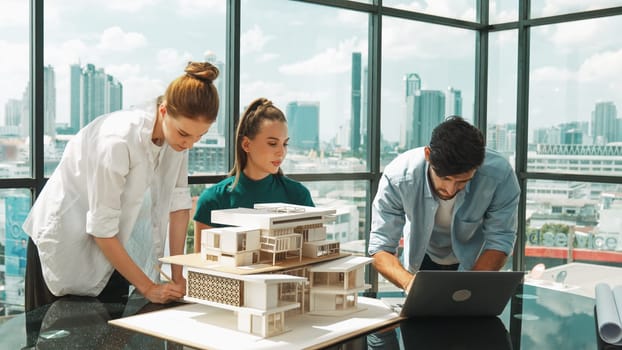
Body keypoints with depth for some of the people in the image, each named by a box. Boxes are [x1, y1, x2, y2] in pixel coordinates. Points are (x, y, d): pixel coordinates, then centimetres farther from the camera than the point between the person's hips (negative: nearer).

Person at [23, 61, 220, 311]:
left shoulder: (177, 134, -11)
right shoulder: (118, 140, -31)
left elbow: (178, 202, -6)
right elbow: (101, 229, -26)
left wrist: (178, 276, -8)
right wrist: (148, 288, -20)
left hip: (108, 246, 6)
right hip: (64, 241, -6)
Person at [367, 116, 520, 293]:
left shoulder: (500, 176, -31)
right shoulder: (397, 178, -31)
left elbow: (500, 242, -22)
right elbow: (380, 248, -26)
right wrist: (409, 282, -45)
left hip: (476, 263, 1)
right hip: (421, 263, 0)